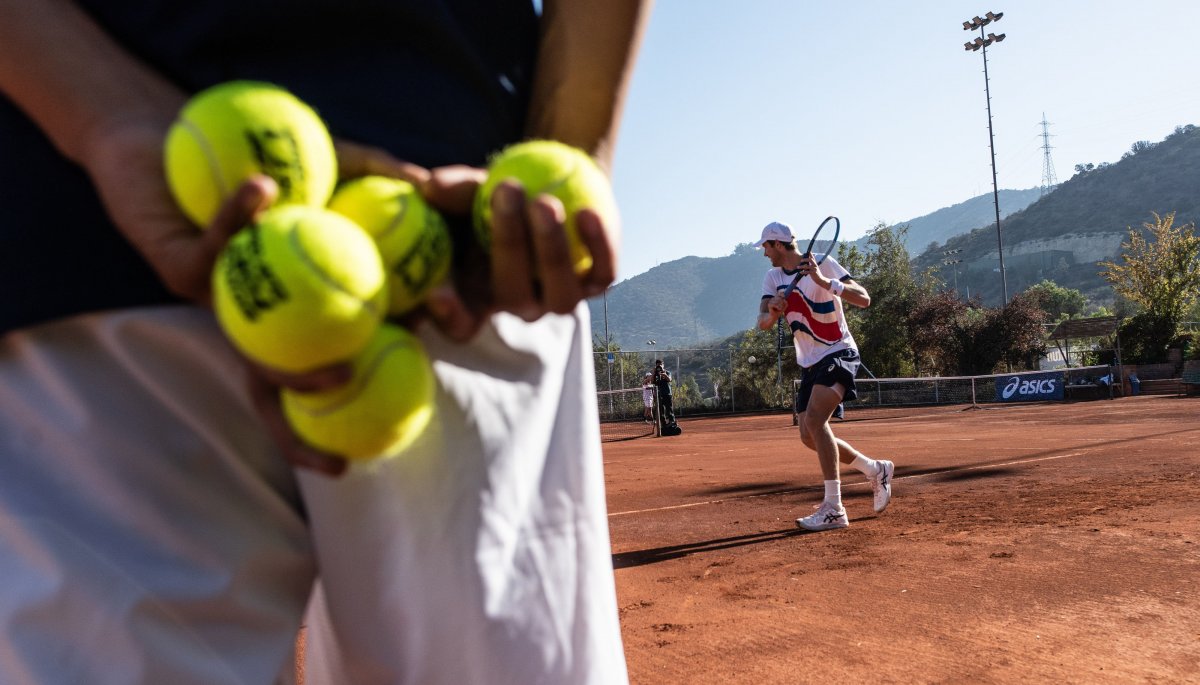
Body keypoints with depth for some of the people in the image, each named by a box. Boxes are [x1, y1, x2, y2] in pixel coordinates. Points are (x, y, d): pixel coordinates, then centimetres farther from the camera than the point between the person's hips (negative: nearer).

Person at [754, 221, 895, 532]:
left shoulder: (822, 263, -11)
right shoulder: (773, 277, 7)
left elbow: (864, 299, -21)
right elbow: (763, 323, -6)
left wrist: (823, 281, -33)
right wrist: (772, 312, -30)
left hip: (839, 354, -8)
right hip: (810, 364, 8)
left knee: (814, 419, -27)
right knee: (809, 437, 7)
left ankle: (833, 509, -24)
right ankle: (876, 470, 27)